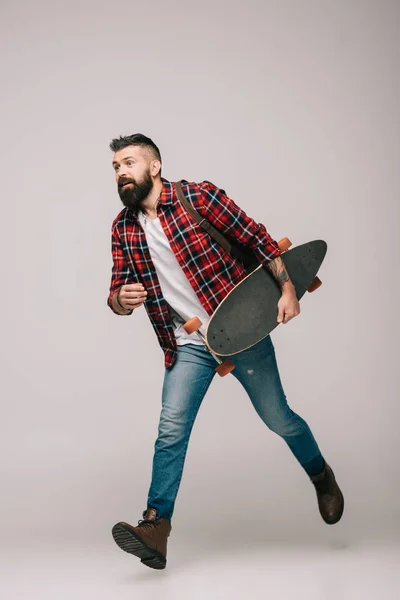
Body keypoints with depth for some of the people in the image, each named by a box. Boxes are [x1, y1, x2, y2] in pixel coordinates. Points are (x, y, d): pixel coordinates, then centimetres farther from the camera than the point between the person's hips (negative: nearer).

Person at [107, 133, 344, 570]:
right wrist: (121, 300, -20)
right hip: (188, 346, 3)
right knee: (171, 432, -10)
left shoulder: (199, 196, -10)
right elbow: (116, 295, 5)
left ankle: (321, 476, 37)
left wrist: (287, 289, -12)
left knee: (278, 418, 10)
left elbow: (257, 238, -6)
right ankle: (155, 527, -5)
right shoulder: (123, 228, 3)